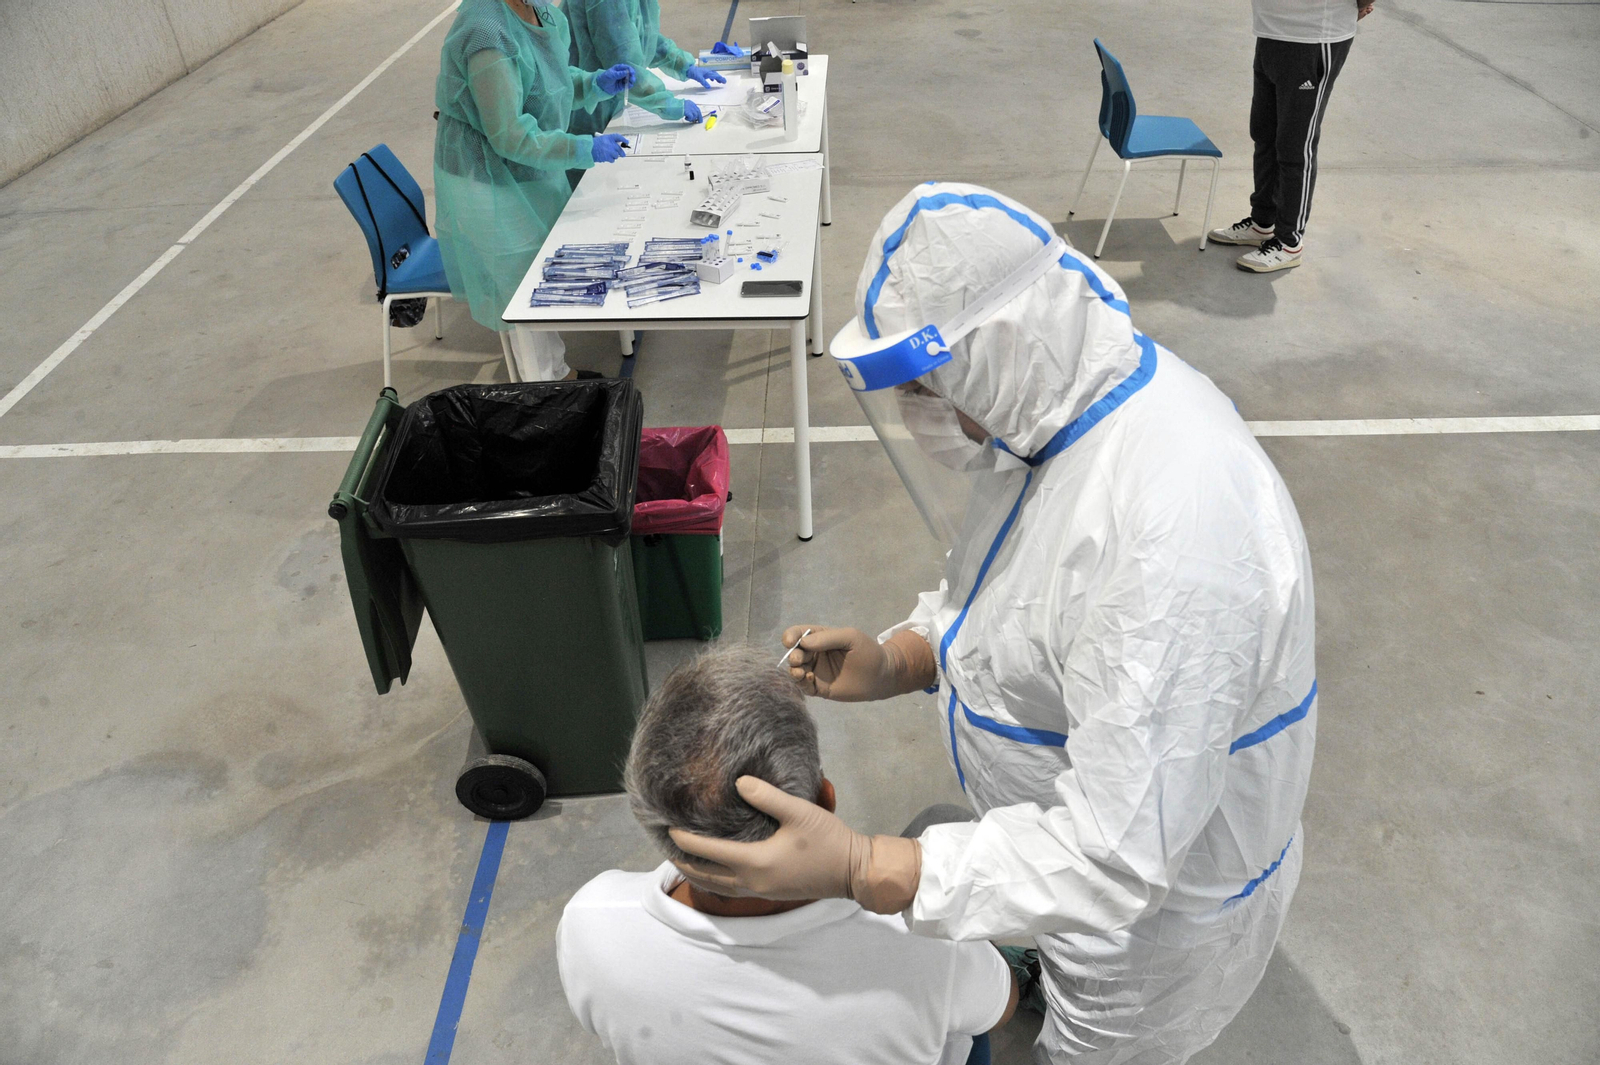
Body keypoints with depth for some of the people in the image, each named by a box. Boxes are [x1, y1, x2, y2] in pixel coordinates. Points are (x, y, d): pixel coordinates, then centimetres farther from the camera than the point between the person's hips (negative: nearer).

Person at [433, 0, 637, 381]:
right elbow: (509, 136, -28)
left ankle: (558, 370, 38)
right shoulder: (489, 37, -30)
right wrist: (586, 149, -28)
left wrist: (596, 83, -5)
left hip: (531, 173, 9)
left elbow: (554, 80, 14)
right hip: (490, 182, -9)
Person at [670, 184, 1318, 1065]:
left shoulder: (1170, 537, -42)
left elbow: (1117, 856, -37)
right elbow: (998, 577, 5)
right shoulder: (1054, 398, -11)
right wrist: (901, 659, -12)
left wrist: (858, 870, -38)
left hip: (1162, 892, -7)